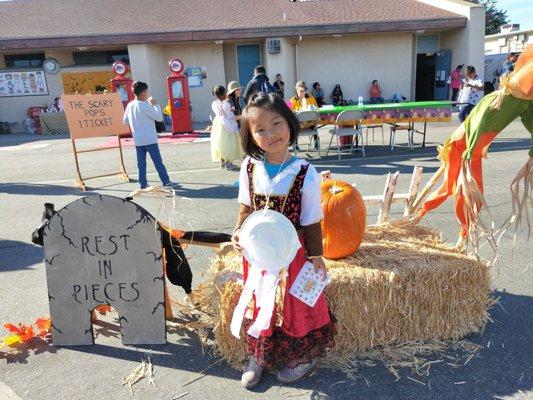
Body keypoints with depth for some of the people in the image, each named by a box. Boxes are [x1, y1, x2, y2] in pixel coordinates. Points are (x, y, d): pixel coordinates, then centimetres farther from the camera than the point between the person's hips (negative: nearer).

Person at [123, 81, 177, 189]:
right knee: (158, 162, 0)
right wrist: (155, 104, -2)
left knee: (141, 163, 9)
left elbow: (125, 121, 14)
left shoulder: (130, 105, 5)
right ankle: (166, 182, 5)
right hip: (149, 139, -6)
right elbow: (159, 117, -10)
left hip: (138, 140, 6)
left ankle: (143, 183, 12)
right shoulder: (145, 105, -14)